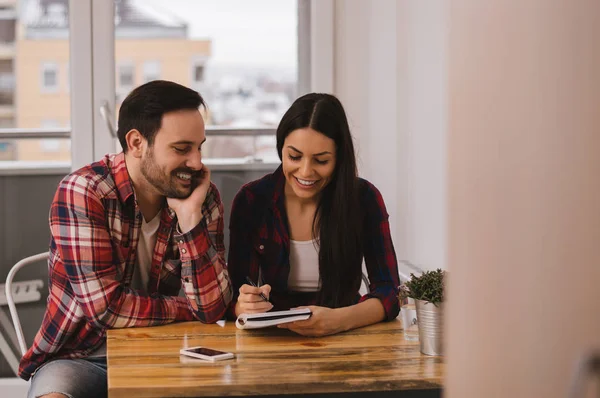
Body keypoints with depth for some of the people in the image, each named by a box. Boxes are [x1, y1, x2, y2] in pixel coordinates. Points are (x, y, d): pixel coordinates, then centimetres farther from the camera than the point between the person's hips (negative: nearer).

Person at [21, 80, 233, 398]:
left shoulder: (205, 198, -4)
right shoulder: (82, 192, -16)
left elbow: (213, 307, -11)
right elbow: (106, 307, -21)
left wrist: (190, 217, -20)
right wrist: (190, 310, -10)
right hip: (80, 358, -3)